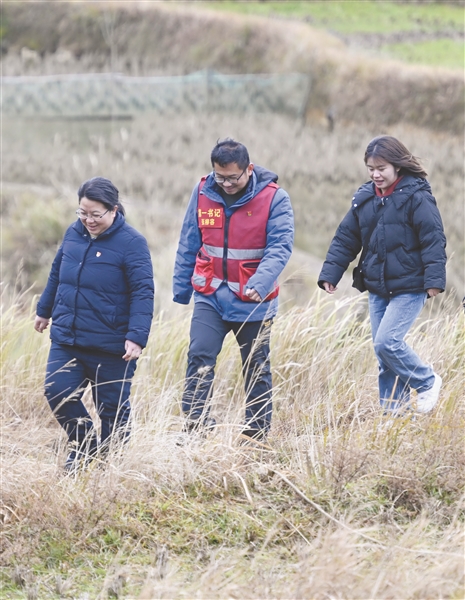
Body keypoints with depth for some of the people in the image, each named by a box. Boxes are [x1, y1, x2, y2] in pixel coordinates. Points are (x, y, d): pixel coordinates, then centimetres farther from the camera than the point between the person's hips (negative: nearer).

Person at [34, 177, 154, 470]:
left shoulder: (131, 242, -13)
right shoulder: (74, 233, 6)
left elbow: (143, 293, -16)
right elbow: (57, 274, 21)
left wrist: (137, 336, -23)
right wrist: (45, 310, 30)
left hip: (111, 347, -5)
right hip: (66, 338, 5)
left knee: (112, 407, 5)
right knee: (57, 392, -5)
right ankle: (84, 445, 17)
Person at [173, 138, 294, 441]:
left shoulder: (274, 198, -11)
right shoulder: (203, 192, -1)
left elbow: (280, 248, -17)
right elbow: (189, 244, 9)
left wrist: (260, 284, -33)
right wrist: (181, 288, 13)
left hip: (254, 301, -2)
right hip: (210, 296, 2)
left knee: (257, 368, 9)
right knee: (200, 356, -16)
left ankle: (257, 432, 20)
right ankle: (196, 423, -15)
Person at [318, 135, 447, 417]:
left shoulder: (417, 197, -11)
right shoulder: (365, 198, 7)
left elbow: (433, 240, -14)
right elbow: (346, 238, 12)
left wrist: (434, 279, -20)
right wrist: (330, 274, 5)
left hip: (409, 287, -7)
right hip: (377, 288, 7)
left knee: (387, 341, -16)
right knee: (382, 349, 7)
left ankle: (427, 382, 6)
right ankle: (394, 407, 16)